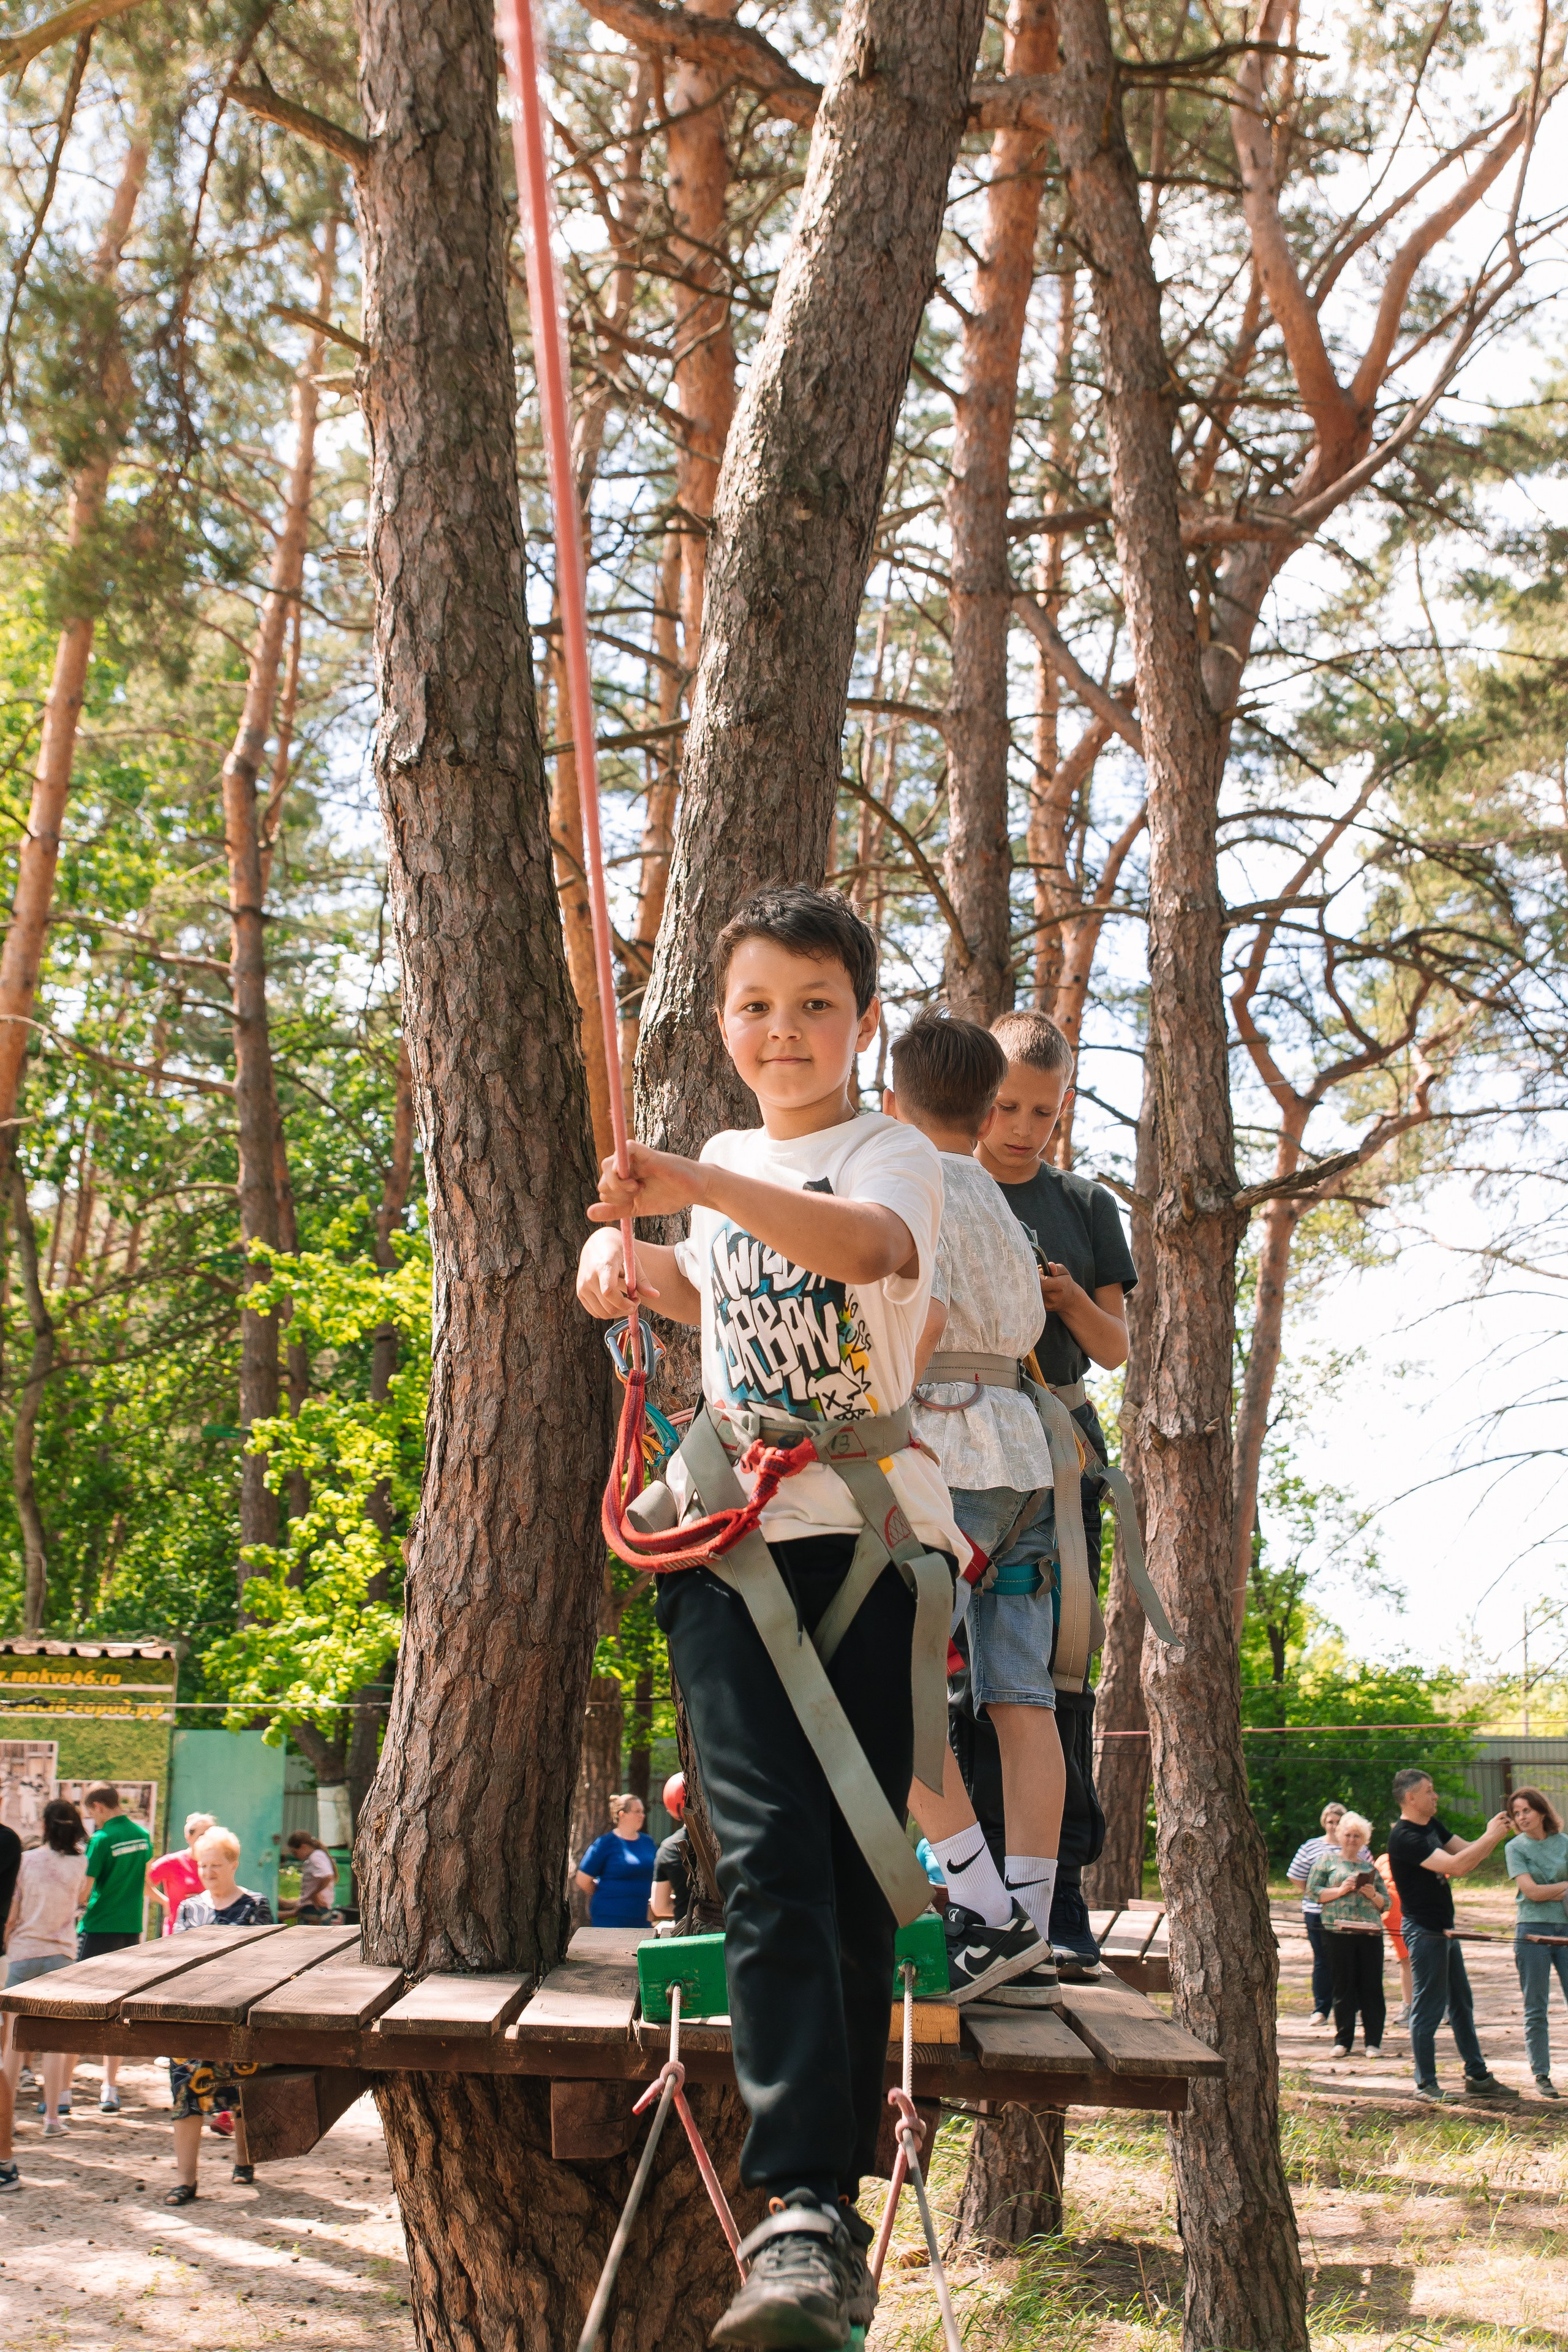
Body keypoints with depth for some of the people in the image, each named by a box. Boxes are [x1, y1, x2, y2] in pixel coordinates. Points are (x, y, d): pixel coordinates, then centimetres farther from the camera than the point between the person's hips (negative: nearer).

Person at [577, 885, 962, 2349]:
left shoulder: (893, 1154, 0)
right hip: (731, 1533, 3)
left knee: (853, 1866, 1)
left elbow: (867, 1248, -25)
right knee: (770, 1852, -13)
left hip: (872, 1532, -3)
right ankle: (800, 2218, -16)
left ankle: (827, 2206, 13)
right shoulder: (727, 1163, 17)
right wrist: (632, 1263, 16)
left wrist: (697, 1186, -37)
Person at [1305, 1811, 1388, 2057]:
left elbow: (1385, 1903, 19)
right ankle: (1342, 2041, 9)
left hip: (1370, 1931, 2)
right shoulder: (1327, 1860, 11)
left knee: (1372, 1987, 0)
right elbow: (1312, 1890, 2)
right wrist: (1340, 1891, -9)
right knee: (1343, 1986, 1)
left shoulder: (1370, 1866, 19)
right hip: (1339, 1930, -2)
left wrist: (1373, 1895, -2)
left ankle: (1373, 2041, 6)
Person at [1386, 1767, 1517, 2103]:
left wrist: (1495, 1835, -4)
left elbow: (1466, 1851, 14)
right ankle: (1426, 2085, 7)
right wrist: (1491, 1837, -20)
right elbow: (1455, 1866, -28)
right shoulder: (1404, 1838, -21)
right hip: (1424, 1931, -10)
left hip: (1444, 1929, 10)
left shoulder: (1433, 1826, 10)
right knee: (1429, 2008, -2)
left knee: (1462, 2004, 15)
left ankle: (1478, 2077, 24)